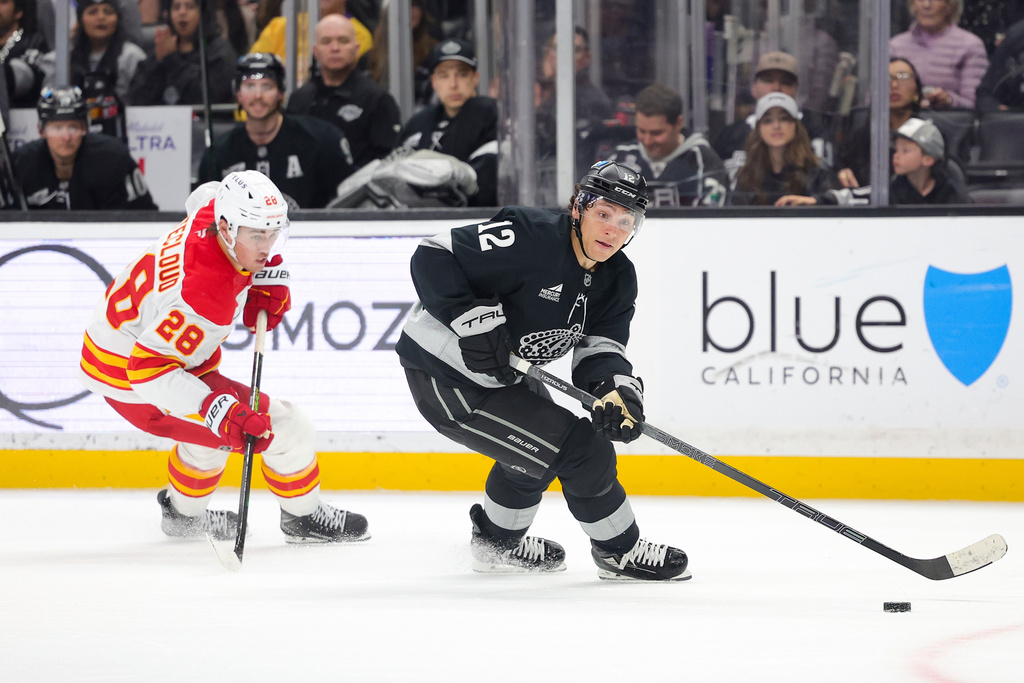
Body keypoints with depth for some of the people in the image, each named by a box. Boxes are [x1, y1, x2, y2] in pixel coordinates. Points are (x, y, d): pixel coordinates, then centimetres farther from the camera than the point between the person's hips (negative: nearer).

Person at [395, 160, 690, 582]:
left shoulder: (618, 280, 1)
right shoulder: (529, 237, -24)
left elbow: (598, 352, -5)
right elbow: (432, 258, -24)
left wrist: (618, 390, -27)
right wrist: (476, 321, -32)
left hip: (504, 375, 10)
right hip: (445, 378, -10)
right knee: (576, 447, -12)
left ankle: (496, 542, 52)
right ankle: (619, 550, 6)